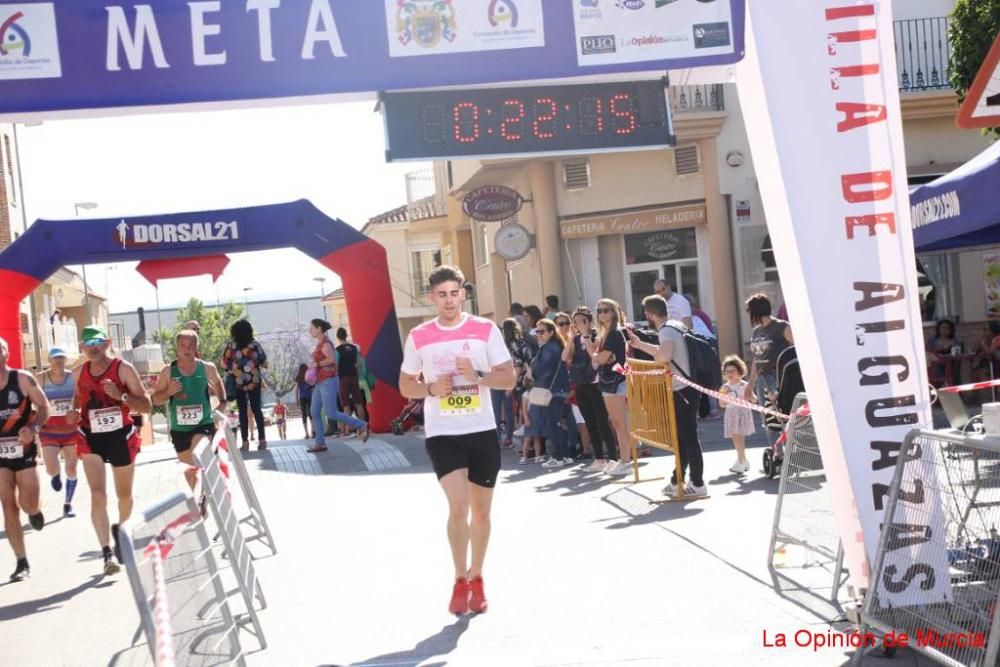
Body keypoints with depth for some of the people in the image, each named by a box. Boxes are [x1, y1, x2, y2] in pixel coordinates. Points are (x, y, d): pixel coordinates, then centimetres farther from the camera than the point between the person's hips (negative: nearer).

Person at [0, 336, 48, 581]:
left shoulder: (23, 379, -7)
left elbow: (44, 407, -4)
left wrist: (33, 428, -22)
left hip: (23, 448, -2)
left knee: (28, 505, -5)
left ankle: (35, 511, 35)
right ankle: (22, 563, 9)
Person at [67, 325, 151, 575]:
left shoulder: (124, 369, -12)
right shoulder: (78, 373, 0)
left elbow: (147, 406, -12)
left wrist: (120, 395, -29)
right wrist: (75, 412, 0)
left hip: (121, 436, -1)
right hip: (91, 438, 1)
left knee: (124, 495, 16)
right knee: (98, 496, -15)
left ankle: (120, 530, 47)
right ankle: (107, 552, -16)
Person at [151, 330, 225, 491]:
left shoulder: (207, 368, -4)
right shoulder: (168, 372, -6)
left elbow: (218, 383, 20)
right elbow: (156, 400, 0)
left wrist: (222, 402, 10)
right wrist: (169, 392, -18)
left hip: (203, 424, -2)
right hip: (179, 429, 2)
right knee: (190, 469, 15)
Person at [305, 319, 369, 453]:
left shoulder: (325, 343, -14)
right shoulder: (320, 343, 15)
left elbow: (332, 359, -28)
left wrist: (316, 364, -19)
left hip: (328, 381, -10)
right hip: (320, 382, 10)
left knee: (331, 414, -10)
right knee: (315, 412, 4)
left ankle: (362, 426, -1)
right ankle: (319, 443, 6)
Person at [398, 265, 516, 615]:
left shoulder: (486, 330, -1)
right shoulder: (418, 337, 1)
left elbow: (509, 378, 0)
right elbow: (405, 385, 8)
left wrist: (478, 376, -18)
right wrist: (431, 388, -12)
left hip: (482, 431, 1)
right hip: (442, 434, -1)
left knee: (481, 511, 10)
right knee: (458, 506, -14)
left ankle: (476, 578, 28)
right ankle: (460, 581, 5)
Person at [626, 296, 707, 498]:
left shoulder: (666, 331, -17)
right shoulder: (676, 326, 13)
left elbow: (664, 356, -37)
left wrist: (652, 354, -14)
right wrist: (639, 344, 30)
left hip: (682, 391, -10)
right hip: (685, 389, 10)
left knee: (688, 437, -5)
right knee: (682, 436, 15)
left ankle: (697, 484, -2)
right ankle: (677, 480, 24)